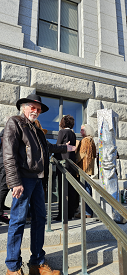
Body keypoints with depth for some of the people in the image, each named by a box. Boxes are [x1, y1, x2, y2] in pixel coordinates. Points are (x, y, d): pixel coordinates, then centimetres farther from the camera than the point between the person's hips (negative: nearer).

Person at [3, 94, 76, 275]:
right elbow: (9, 155, -13)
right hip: (23, 178, -8)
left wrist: (65, 148, 45)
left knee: (39, 218, 11)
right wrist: (15, 182, -20)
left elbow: (47, 147, 38)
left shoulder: (36, 129, 22)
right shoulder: (14, 122, -3)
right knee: (18, 220, 0)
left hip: (37, 178, 9)